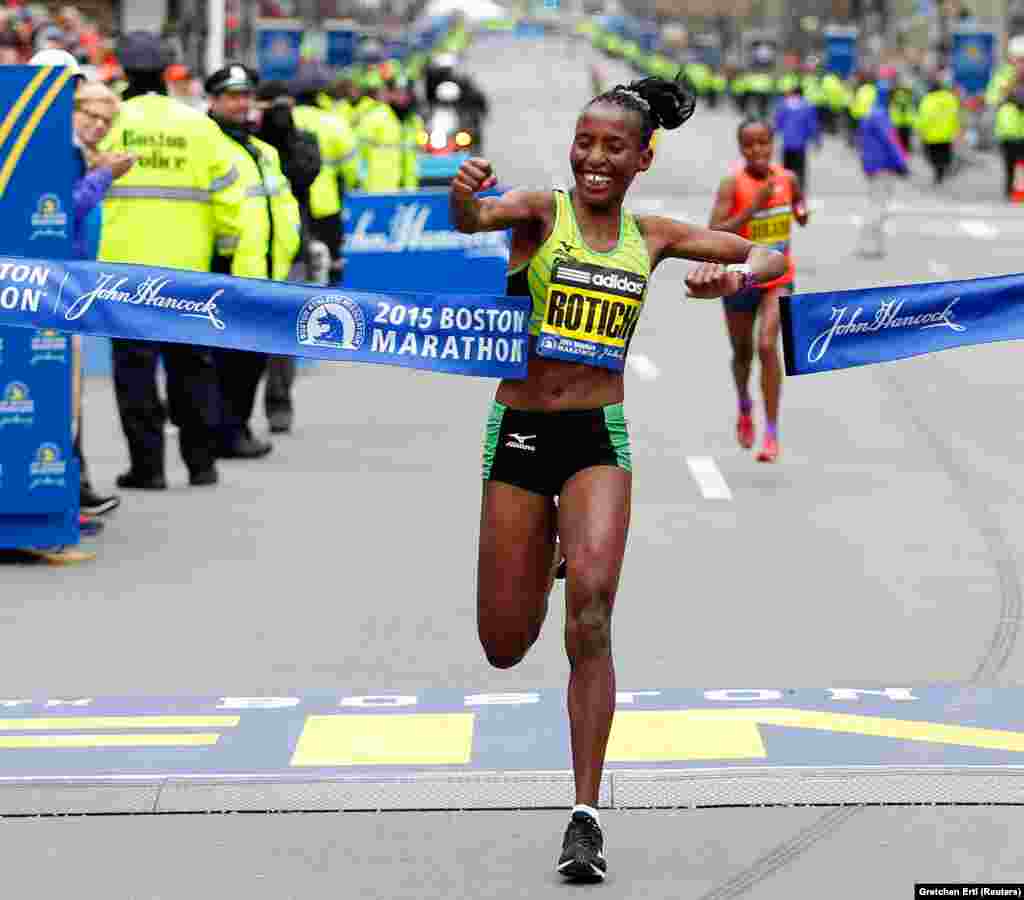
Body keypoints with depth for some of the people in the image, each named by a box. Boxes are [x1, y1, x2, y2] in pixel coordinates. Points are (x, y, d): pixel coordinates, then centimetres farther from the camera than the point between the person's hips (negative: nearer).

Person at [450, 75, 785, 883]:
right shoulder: (541, 212, -3)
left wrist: (737, 276, -10)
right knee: (505, 649, 5)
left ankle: (586, 815, -15)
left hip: (599, 437, 1)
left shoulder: (651, 238, 7)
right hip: (519, 432, -1)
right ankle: (547, 560, 44)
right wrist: (463, 198, -49)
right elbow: (474, 220, -25)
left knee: (591, 611, -20)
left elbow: (771, 255, 14)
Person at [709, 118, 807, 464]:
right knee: (742, 352, 17)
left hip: (778, 279, 0)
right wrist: (754, 206, -32)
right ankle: (745, 407, 49)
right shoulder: (732, 184, -18)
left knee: (767, 346, -18)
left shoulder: (787, 178, -7)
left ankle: (772, 433, -12)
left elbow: (799, 201, 17)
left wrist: (802, 211, -8)